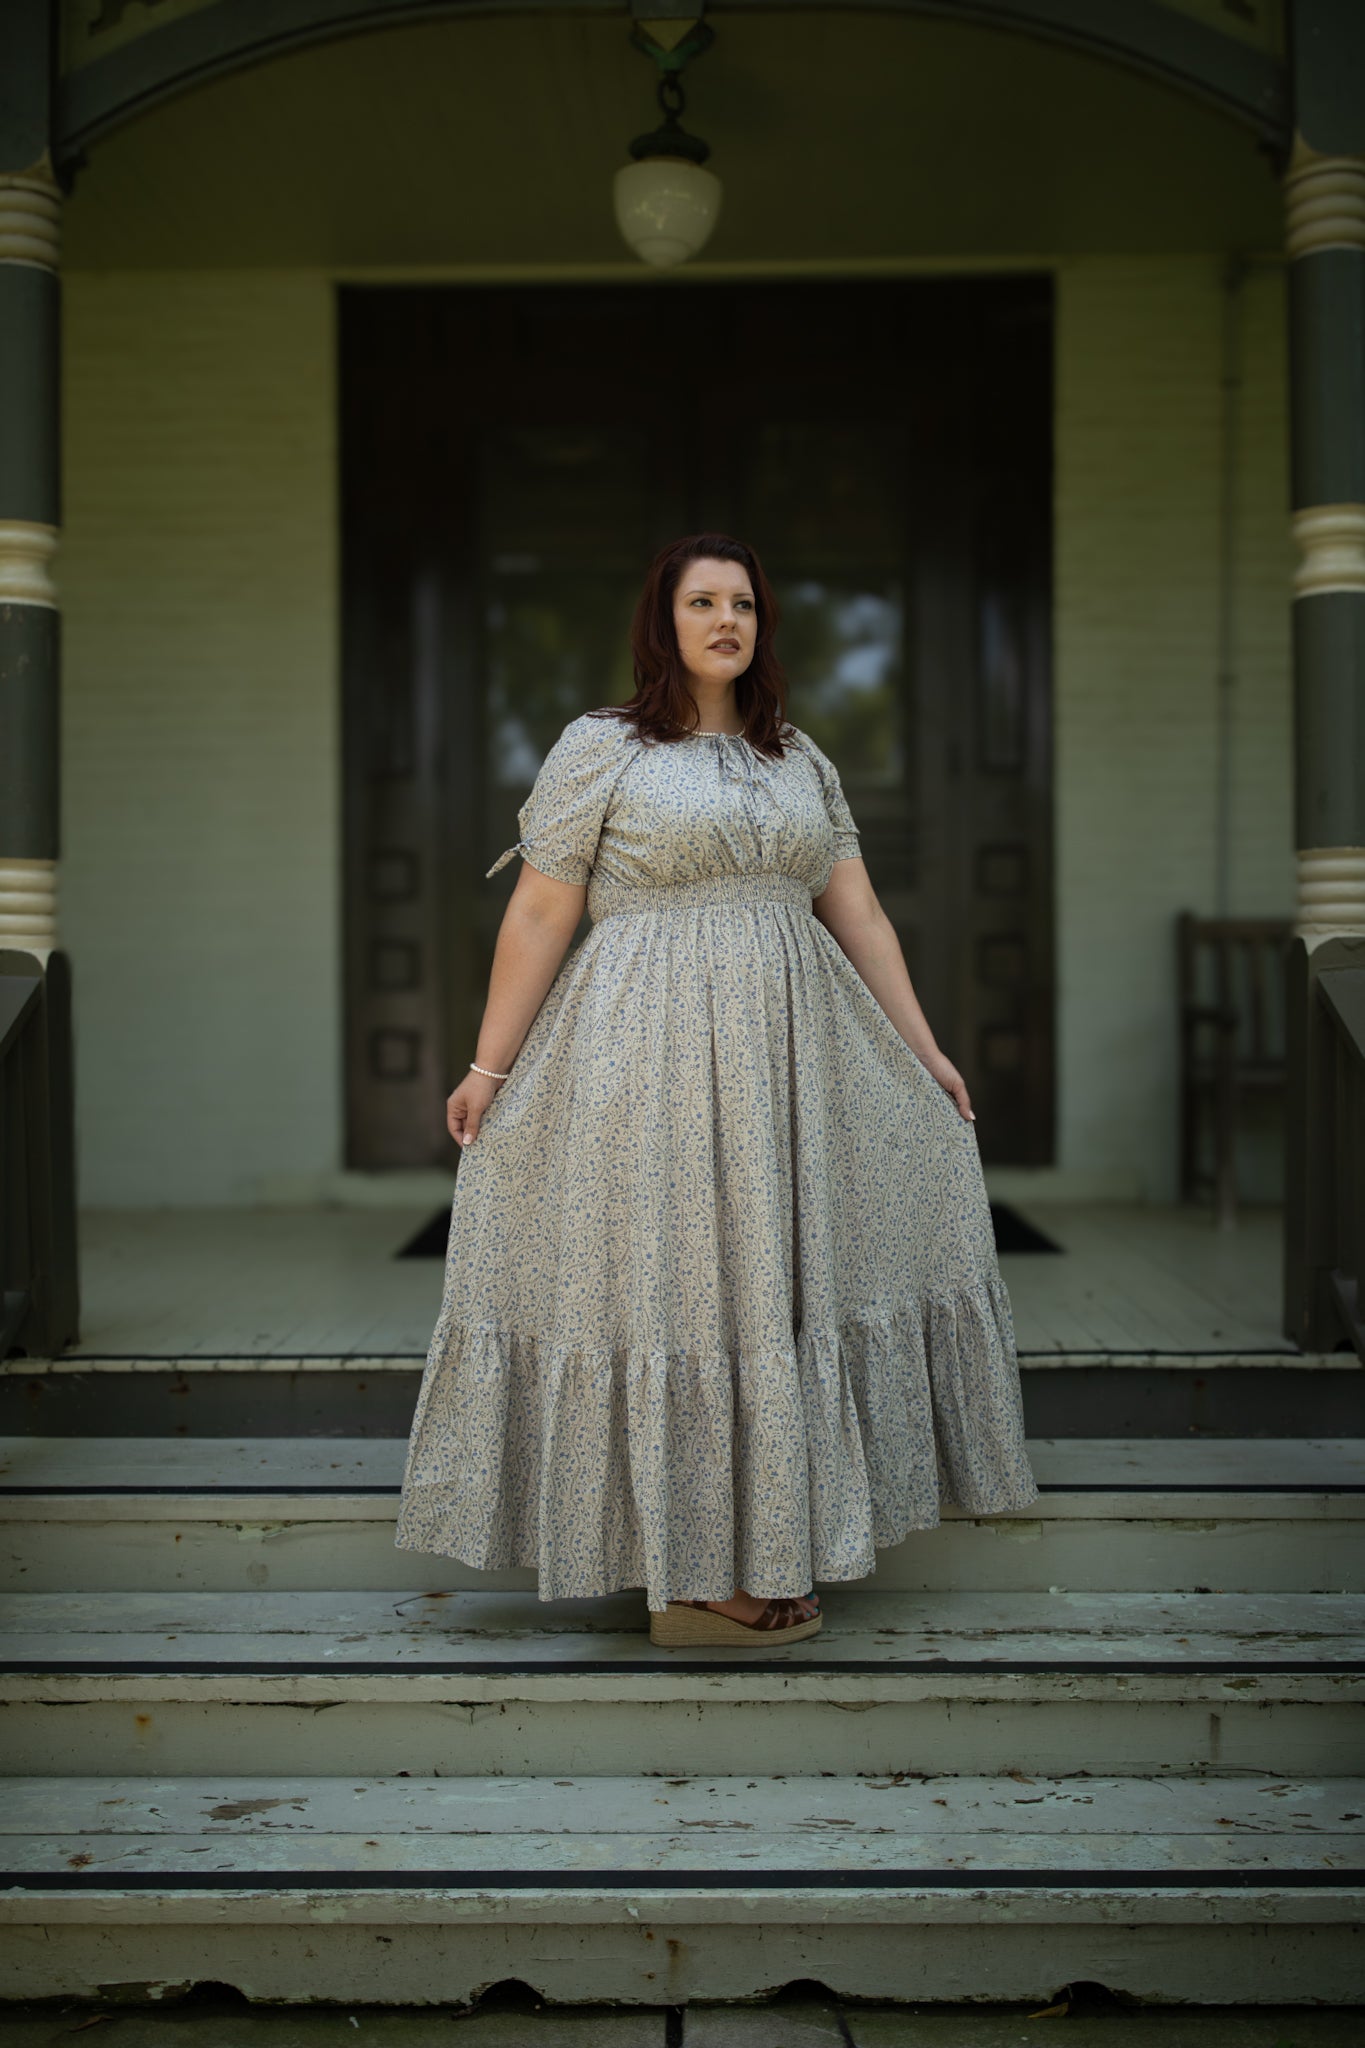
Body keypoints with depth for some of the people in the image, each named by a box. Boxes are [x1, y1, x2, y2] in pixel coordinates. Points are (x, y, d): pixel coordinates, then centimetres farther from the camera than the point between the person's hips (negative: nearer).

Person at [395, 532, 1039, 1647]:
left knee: (776, 1282, 8)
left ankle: (766, 1549, 20)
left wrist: (923, 1050, 9)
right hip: (654, 1054, -5)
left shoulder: (800, 757, 13)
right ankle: (685, 1581, 5)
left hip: (792, 1054, 5)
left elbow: (858, 914, 13)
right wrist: (489, 1066, -7)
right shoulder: (598, 746, -1)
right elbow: (538, 915, -4)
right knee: (672, 1285, -3)